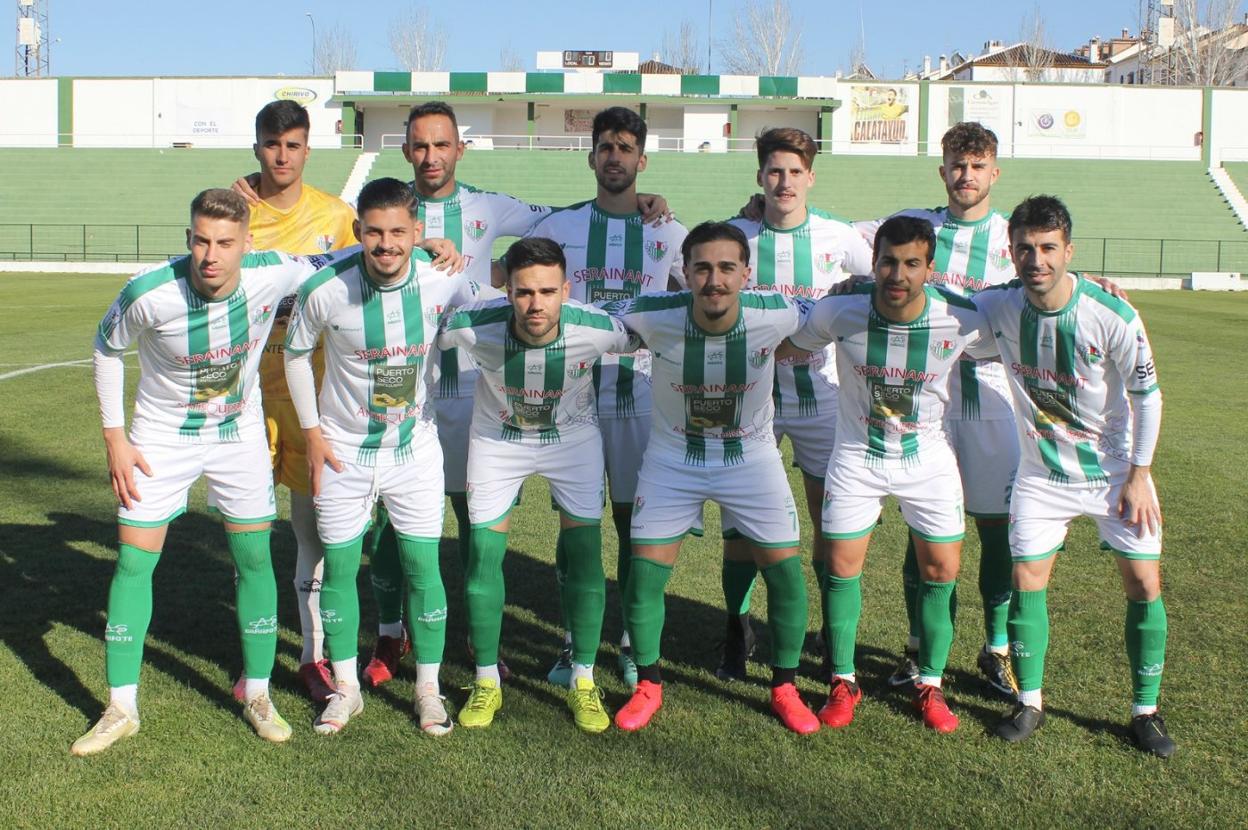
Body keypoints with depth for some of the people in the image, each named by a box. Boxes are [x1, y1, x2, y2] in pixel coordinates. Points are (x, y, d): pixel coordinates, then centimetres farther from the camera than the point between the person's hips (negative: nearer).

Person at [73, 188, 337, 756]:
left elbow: (330, 264, 0)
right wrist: (114, 436, -6)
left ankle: (257, 695, 19)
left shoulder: (273, 274, -23)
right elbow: (107, 348, -5)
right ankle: (121, 709, 14)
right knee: (133, 563, -1)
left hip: (239, 432, 1)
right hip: (161, 436, -1)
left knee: (254, 558, 3)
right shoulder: (149, 293, -26)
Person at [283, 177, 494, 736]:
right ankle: (345, 689, 25)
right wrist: (312, 431, -2)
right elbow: (295, 353, 1)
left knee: (423, 568, 2)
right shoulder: (325, 289, -18)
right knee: (339, 569, 6)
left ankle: (428, 689, 20)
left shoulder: (441, 282, -16)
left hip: (415, 448, 0)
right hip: (343, 452, 0)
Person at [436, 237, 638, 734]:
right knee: (483, 555, -1)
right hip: (498, 439, 0)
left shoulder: (595, 329, -31)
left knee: (586, 556, -4)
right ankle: (486, 682, 18)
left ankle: (583, 683, 14)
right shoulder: (476, 327, -32)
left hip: (573, 437, 0)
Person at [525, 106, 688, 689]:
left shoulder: (668, 232, 6)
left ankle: (630, 642, 18)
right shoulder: (558, 226, 6)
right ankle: (574, 642, 16)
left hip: (641, 394, 0)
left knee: (636, 519, 5)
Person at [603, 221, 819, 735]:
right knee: (645, 574, -3)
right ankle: (648, 685, 21)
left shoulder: (775, 316, -24)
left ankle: (784, 688, 20)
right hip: (673, 457, 0)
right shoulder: (654, 317, -25)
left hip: (751, 456, 1)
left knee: (786, 571, -3)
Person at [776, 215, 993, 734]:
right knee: (842, 566, -1)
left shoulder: (961, 322, -21)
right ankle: (843, 682, 19)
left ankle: (930, 686, 21)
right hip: (857, 454, 0)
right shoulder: (840, 312, -21)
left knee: (942, 570, 1)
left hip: (928, 457, 1)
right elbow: (783, 348, -2)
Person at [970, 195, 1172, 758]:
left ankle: (1146, 711, 15)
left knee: (1143, 583, -2)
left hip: (1116, 469, -1)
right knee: (1027, 580, -2)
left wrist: (1139, 474, -8)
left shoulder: (1112, 315, -22)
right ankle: (1030, 703, 15)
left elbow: (1147, 395, -9)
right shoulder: (998, 308, -14)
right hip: (1042, 473, 2)